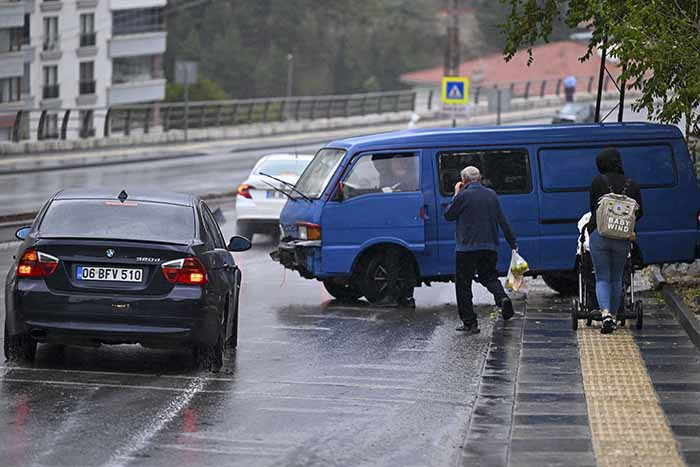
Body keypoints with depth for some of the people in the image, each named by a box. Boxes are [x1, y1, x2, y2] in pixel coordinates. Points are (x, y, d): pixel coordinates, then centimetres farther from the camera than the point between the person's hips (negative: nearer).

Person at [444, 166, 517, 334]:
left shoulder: (463, 196, -11)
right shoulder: (492, 195, 7)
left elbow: (448, 215, 1)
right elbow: (503, 221, 11)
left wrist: (456, 194, 9)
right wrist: (513, 243, 19)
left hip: (467, 247, -5)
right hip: (490, 247, 5)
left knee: (463, 284, 5)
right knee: (489, 277, 21)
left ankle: (470, 323, 3)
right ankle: (502, 297, -10)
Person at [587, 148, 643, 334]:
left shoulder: (598, 181, -2)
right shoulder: (632, 184, 6)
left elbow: (593, 207, 5)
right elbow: (639, 212, 9)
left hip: (599, 234, -2)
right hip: (622, 237, 2)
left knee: (602, 278, 2)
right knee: (616, 279, 16)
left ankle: (605, 314, -18)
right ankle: (613, 316, 18)